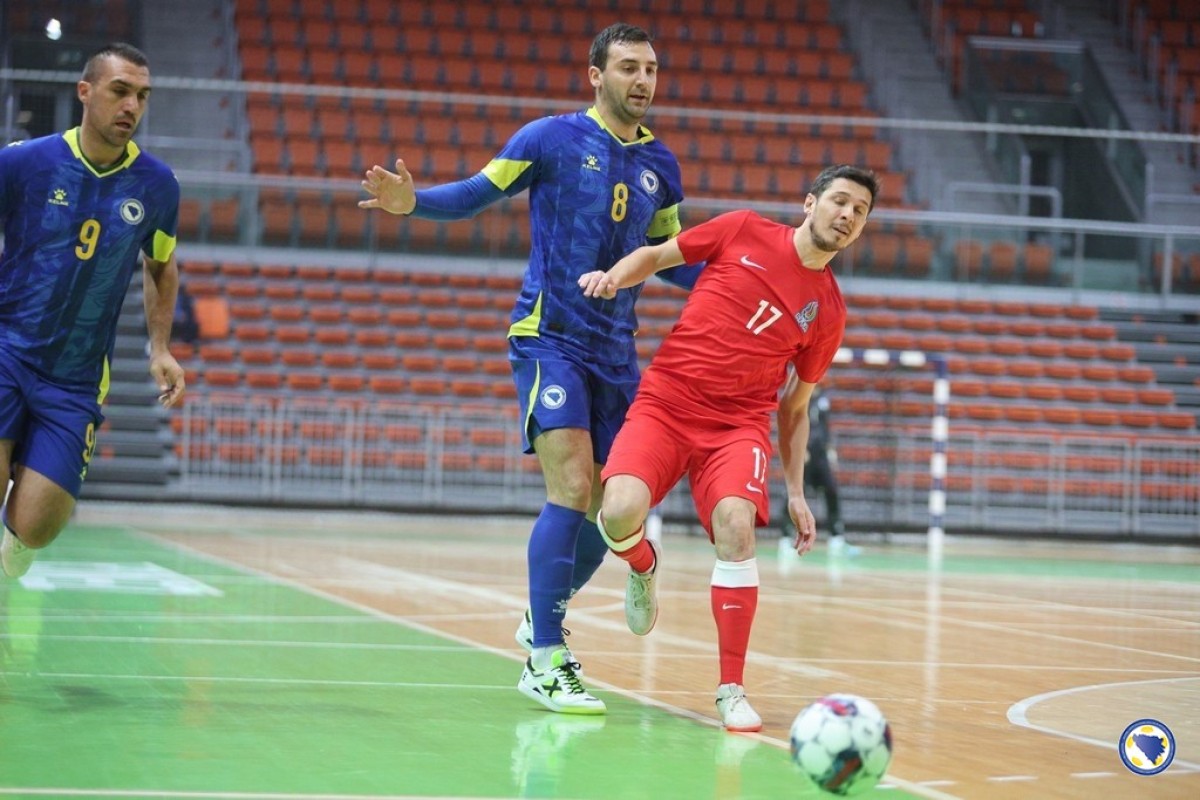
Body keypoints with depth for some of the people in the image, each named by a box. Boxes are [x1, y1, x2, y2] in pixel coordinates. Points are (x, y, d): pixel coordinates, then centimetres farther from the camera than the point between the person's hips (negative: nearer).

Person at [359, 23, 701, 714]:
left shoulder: (660, 165, 11)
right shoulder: (553, 138, -3)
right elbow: (477, 195, 0)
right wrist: (413, 201, -18)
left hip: (616, 352, 6)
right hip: (550, 339, -6)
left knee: (614, 503, 6)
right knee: (572, 489, -17)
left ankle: (543, 621, 29)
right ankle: (545, 662, -12)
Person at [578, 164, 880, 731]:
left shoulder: (828, 312, 9)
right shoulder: (744, 232, 4)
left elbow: (795, 408, 16)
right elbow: (655, 255, 15)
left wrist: (795, 491, 9)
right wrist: (613, 276, -7)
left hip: (739, 423, 1)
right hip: (663, 403, -1)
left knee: (736, 526, -27)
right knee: (621, 514, -26)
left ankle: (731, 691, -16)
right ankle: (642, 567, 14)